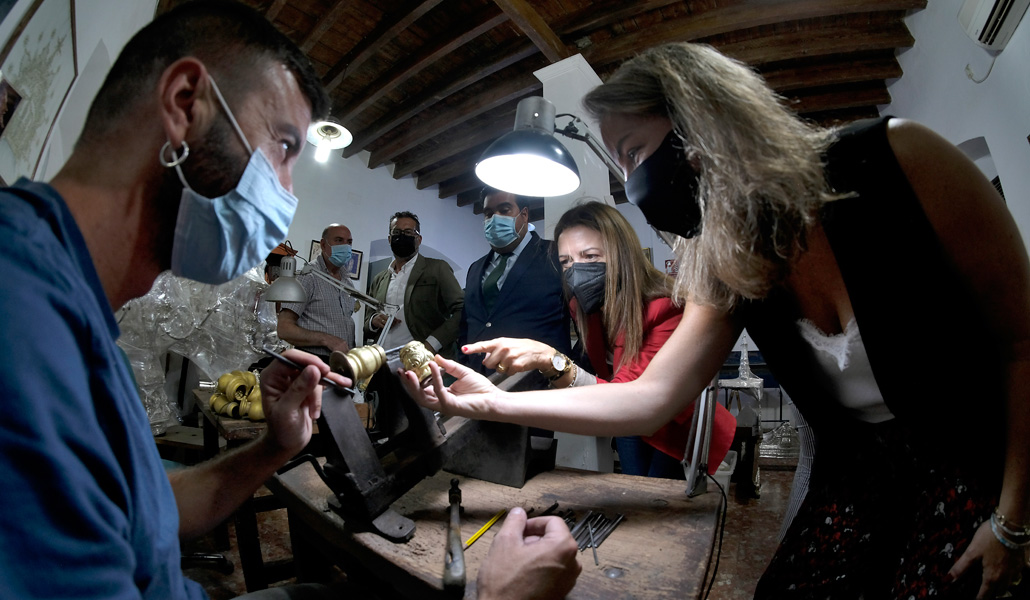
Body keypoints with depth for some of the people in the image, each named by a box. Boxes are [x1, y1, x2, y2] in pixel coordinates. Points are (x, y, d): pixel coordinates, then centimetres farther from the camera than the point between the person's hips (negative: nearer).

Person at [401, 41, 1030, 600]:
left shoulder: (895, 158, -19)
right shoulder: (725, 273, -8)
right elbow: (649, 398, -12)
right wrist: (495, 402, -15)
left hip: (979, 464, -2)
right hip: (857, 474, 3)